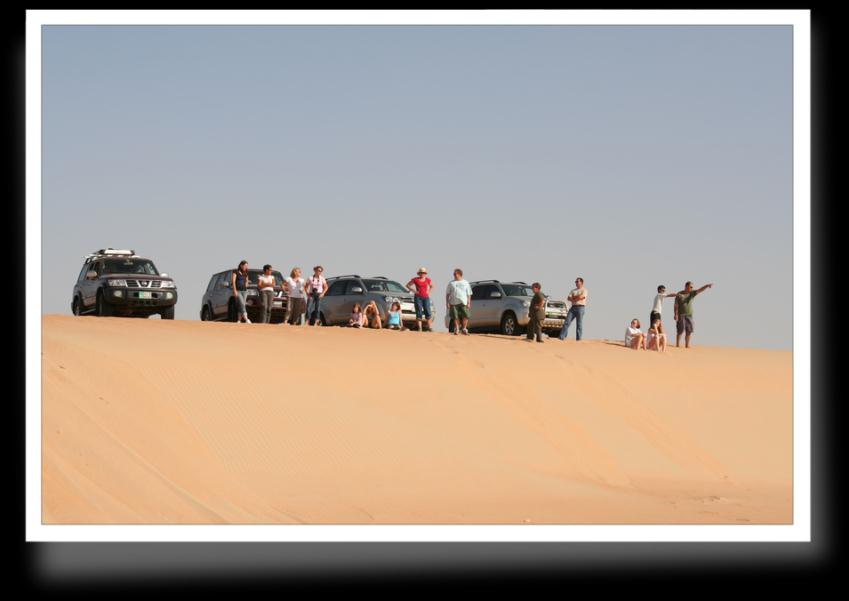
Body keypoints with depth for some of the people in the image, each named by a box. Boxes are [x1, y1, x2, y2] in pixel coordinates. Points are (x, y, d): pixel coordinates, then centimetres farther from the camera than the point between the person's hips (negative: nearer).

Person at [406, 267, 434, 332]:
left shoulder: (428, 280, 7)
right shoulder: (415, 280, 0)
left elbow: (432, 286, 26)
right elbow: (408, 285, 9)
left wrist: (429, 291, 8)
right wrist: (413, 290, -2)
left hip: (426, 297, 2)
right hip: (418, 297, -2)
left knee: (428, 312, -4)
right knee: (419, 313, -4)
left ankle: (430, 327, 0)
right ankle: (419, 328, -3)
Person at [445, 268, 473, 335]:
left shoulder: (465, 283, 13)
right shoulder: (451, 283, 13)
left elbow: (469, 294, 11)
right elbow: (447, 294, 12)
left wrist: (469, 303, 1)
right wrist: (447, 303, 2)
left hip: (463, 302, 0)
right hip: (454, 302, 0)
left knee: (466, 316, -9)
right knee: (455, 317, -2)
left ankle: (464, 329, 4)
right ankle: (456, 329, 10)